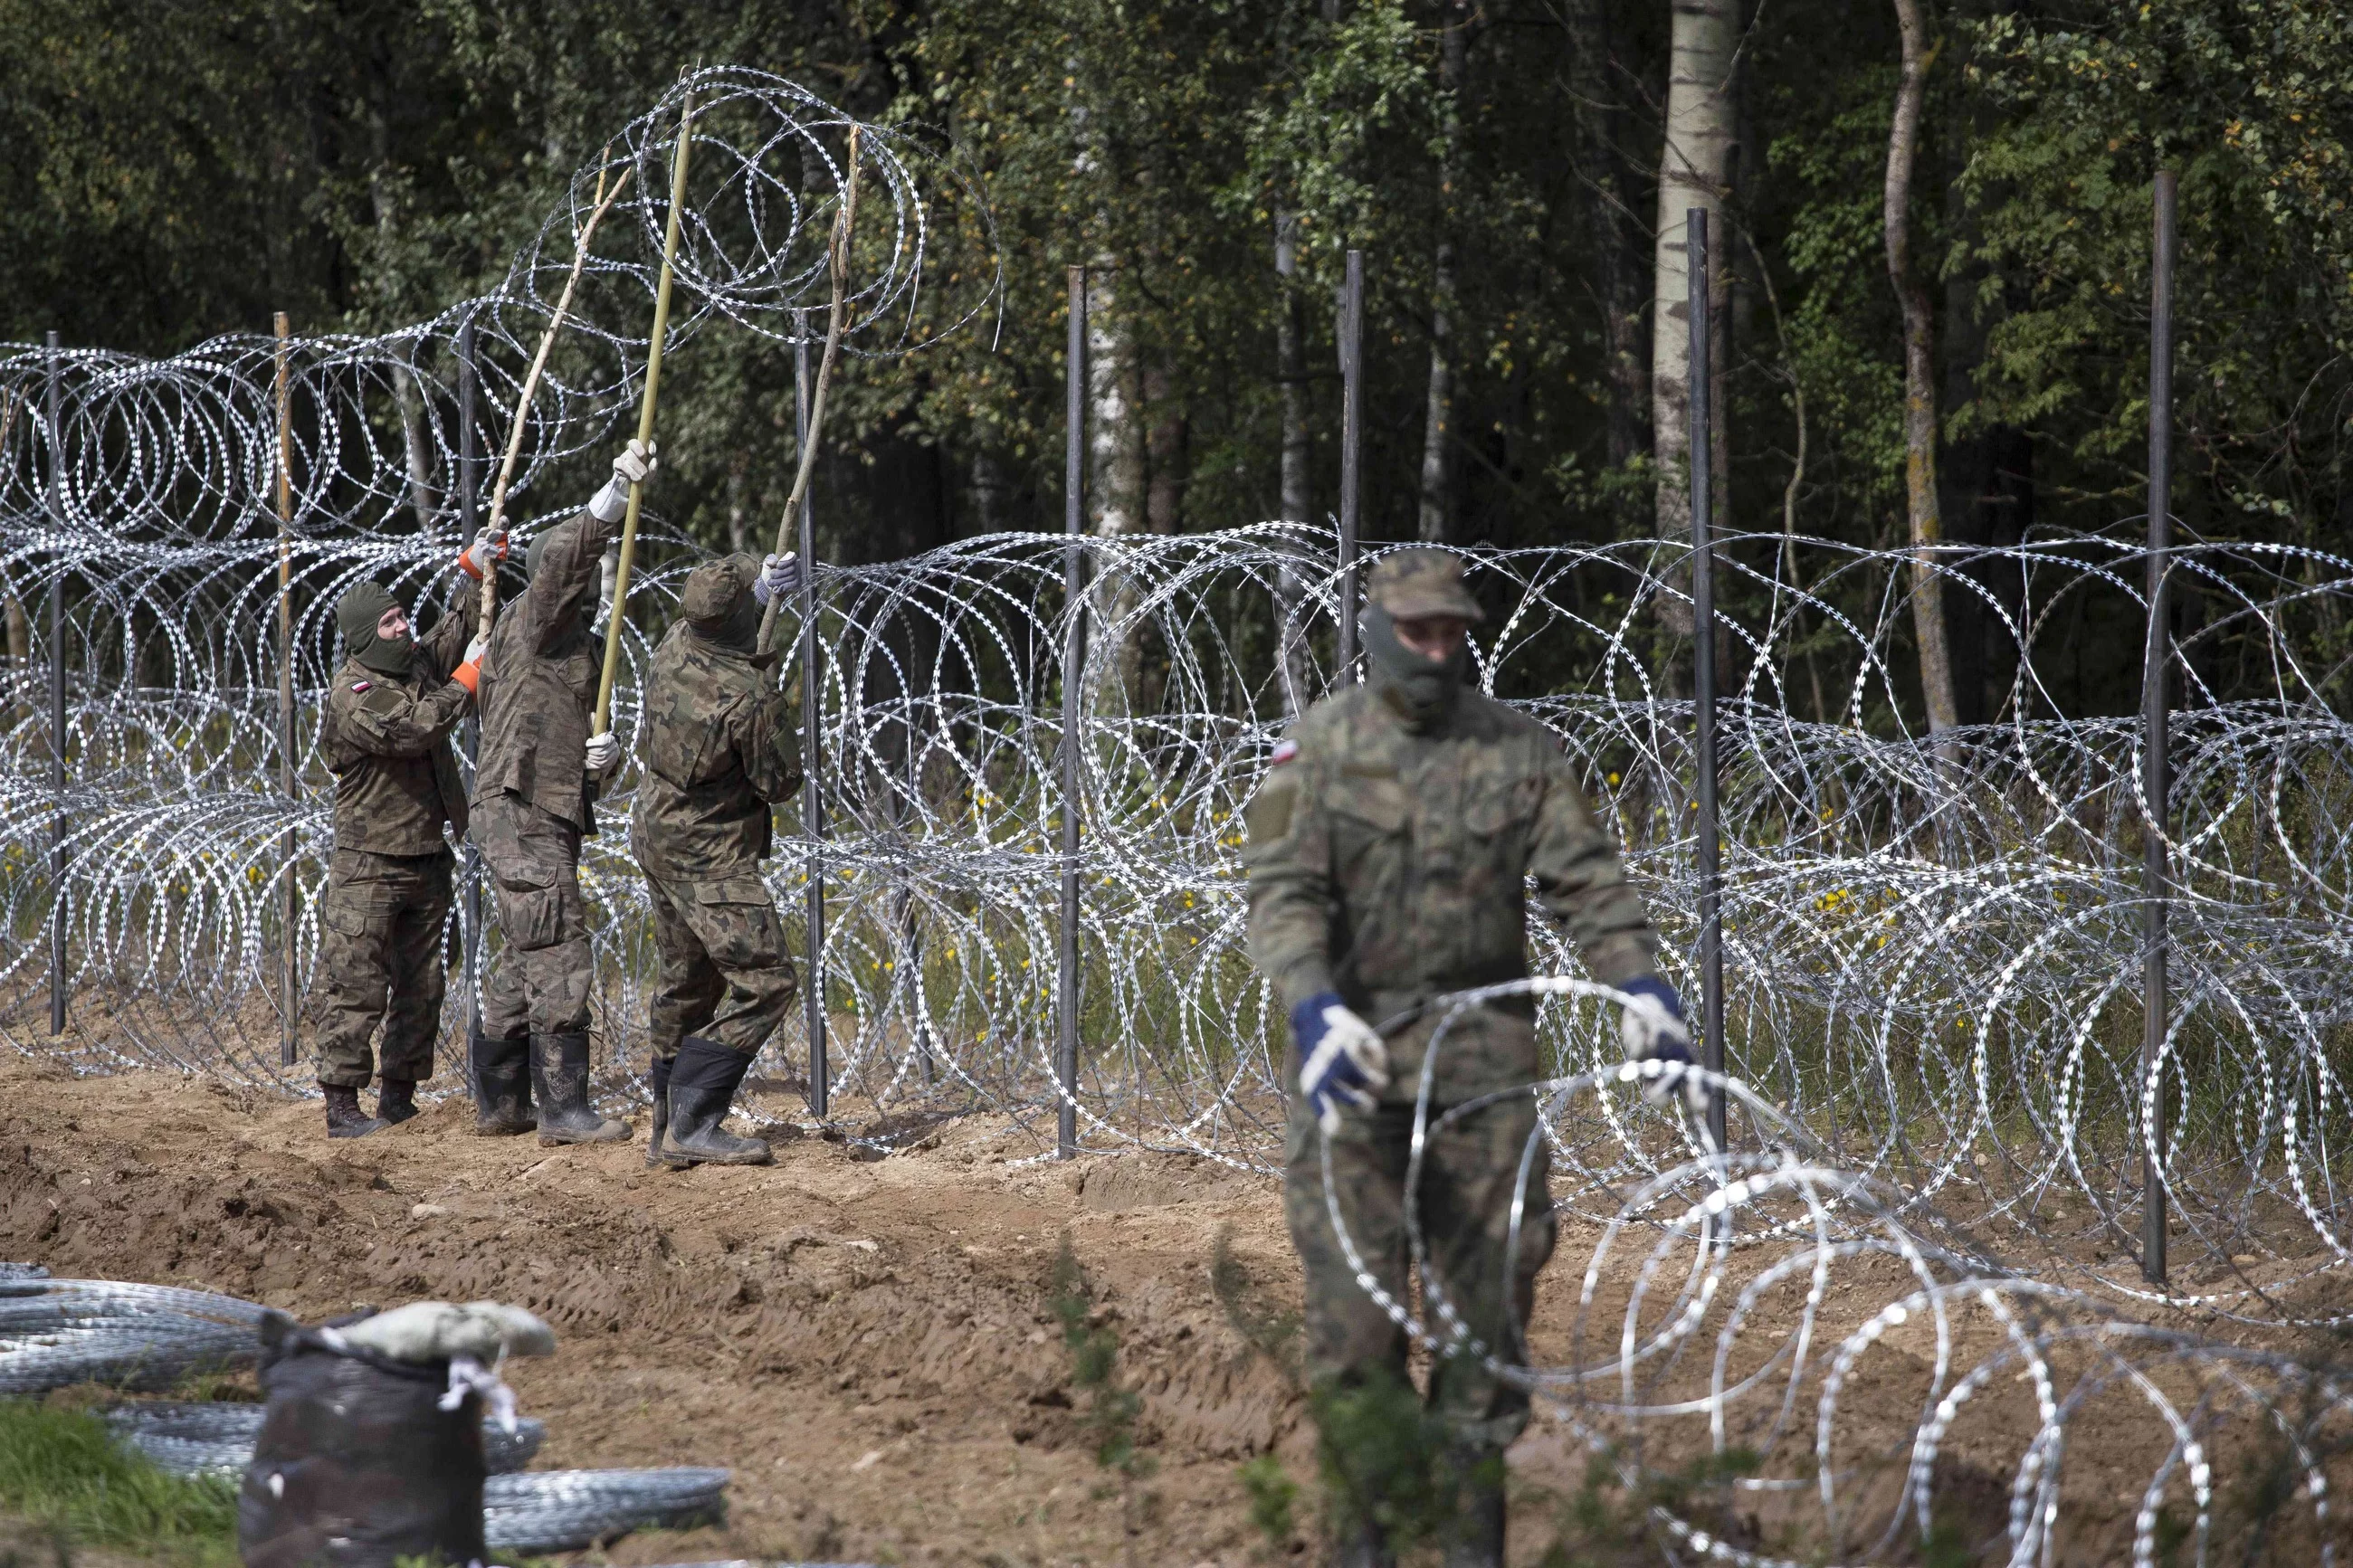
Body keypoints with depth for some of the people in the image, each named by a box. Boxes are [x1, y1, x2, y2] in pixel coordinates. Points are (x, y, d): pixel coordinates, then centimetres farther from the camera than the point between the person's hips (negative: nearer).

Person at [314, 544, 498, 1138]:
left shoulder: (418, 663, 10)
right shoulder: (354, 693, -15)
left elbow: (458, 628, 27)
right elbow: (414, 728, -26)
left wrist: (475, 571, 12)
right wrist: (468, 678, -16)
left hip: (426, 860, 8)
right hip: (370, 864, -8)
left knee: (421, 987, 11)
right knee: (356, 987, -7)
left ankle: (399, 1097, 19)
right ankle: (341, 1105, -6)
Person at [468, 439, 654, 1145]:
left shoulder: (580, 647, 24)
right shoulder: (534, 618, -3)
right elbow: (563, 557, -23)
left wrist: (602, 757, -1)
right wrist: (616, 494, -36)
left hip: (551, 814, 10)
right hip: (517, 808, -10)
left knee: (525, 960, 14)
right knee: (558, 952, -14)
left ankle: (499, 1100, 21)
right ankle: (563, 1107, -16)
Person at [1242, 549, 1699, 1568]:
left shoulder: (1517, 750, 5)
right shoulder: (1321, 745, 0)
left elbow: (1587, 882, 2)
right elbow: (1282, 890, -8)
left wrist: (1641, 991, -13)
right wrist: (1318, 1011, -23)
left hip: (1481, 1043, 2)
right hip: (1355, 1043, -2)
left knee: (1488, 1286, 2)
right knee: (1352, 1288, -7)